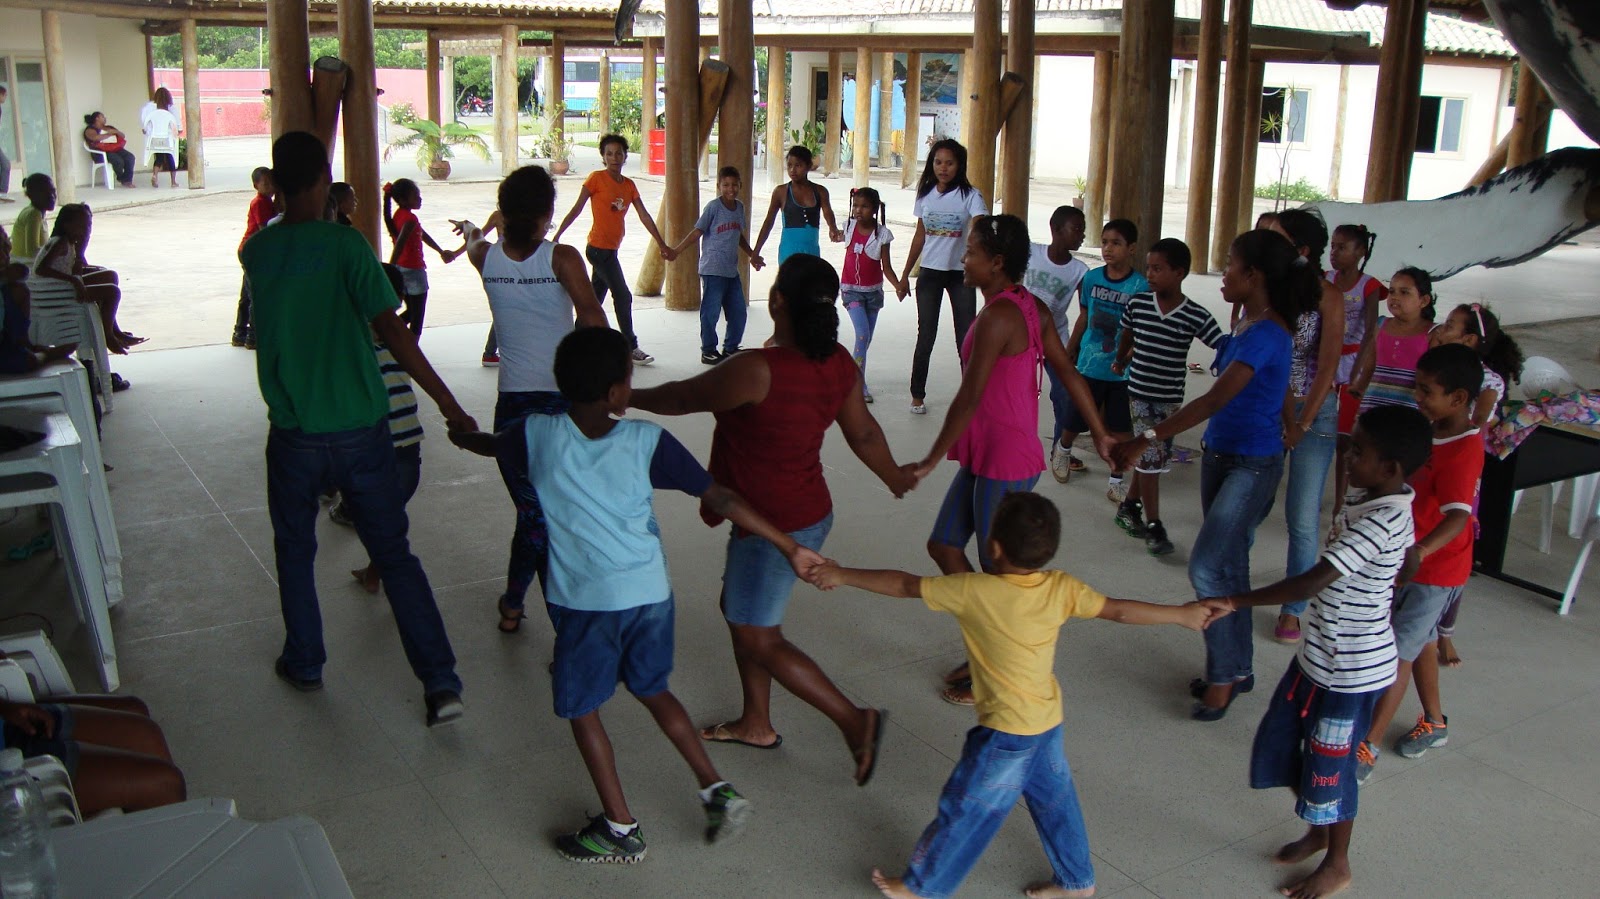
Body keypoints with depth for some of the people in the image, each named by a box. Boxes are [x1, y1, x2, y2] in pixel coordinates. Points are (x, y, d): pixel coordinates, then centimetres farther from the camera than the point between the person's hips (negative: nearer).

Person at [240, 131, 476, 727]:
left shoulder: (256, 252, 1)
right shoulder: (345, 243, -12)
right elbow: (392, 331, -18)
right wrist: (449, 405, -15)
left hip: (294, 437, 2)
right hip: (361, 432, -2)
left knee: (295, 553, 22)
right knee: (395, 555, 5)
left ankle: (304, 664, 34)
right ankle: (441, 683, 0)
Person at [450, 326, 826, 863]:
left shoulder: (539, 434, -6)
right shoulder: (647, 440, -7)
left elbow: (488, 445, 17)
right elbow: (721, 501, -8)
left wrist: (462, 435, 41)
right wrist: (789, 547, -2)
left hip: (585, 601, -2)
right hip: (649, 592, 3)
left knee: (581, 708, 16)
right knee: (652, 690, 25)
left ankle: (621, 829, 23)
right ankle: (717, 791, 21)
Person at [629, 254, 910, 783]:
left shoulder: (757, 371, -29)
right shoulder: (838, 364, -5)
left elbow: (683, 397, -14)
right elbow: (863, 433, 8)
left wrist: (625, 397, 5)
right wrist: (896, 478, 28)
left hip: (775, 528, -9)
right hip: (809, 512, 9)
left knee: (759, 640, 7)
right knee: (740, 609, 25)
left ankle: (854, 719, 8)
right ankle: (756, 723, 38)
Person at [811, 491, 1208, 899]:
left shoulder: (973, 591, -23)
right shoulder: (1062, 588, -11)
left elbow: (904, 585, -16)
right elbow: (1119, 611, -7)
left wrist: (843, 575, -4)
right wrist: (1183, 613, 7)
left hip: (1008, 731, -6)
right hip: (1049, 720, 6)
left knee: (965, 810, 9)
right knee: (1053, 798, 24)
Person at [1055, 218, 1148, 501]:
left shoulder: (1140, 286, -10)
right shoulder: (1091, 278, -2)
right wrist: (1069, 350, 17)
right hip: (1090, 365, 2)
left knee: (1121, 429, 5)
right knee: (1075, 419, 13)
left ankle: (1116, 481, 21)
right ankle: (1062, 449, 45)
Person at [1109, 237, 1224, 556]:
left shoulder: (1196, 316, -10)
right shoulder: (1137, 304, -6)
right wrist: (1120, 362, 29)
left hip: (1170, 398, 1)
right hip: (1140, 393, -1)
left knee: (1153, 457, 12)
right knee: (1149, 457, -1)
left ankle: (1130, 506, 32)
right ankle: (1153, 525, 6)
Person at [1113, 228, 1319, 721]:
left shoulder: (1266, 334, -23)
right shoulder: (1249, 324, 6)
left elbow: (1214, 400, -31)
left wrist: (1147, 439, -34)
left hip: (1251, 467, -9)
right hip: (1219, 456, 9)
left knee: (1209, 569, -10)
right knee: (1228, 570, 15)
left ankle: (1226, 675, 6)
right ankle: (1236, 668, 28)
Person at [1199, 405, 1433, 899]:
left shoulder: (1380, 523, -29)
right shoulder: (1371, 499, 0)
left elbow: (1310, 583, -35)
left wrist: (1233, 602, -37)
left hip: (1352, 670, -9)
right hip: (1320, 653, 9)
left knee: (1329, 764, 9)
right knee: (1279, 741, 19)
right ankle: (1318, 830, 43)